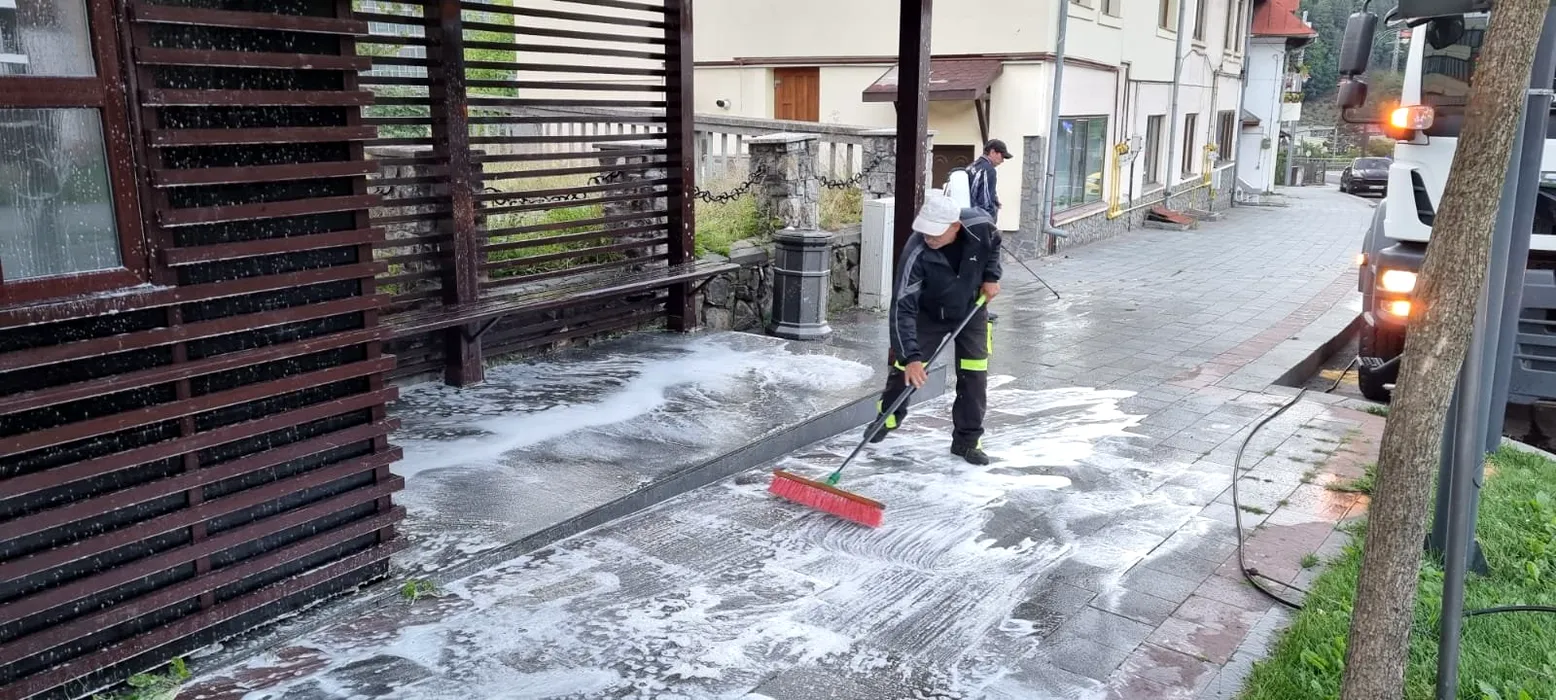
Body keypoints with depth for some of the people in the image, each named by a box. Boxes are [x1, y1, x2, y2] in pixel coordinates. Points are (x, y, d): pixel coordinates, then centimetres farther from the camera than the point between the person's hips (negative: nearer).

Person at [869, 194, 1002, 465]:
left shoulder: (981, 225, -29)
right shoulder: (916, 253, -37)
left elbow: (994, 243, 0)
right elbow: (903, 308, -37)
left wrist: (991, 276, -9)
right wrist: (910, 356, -43)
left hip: (971, 310, 2)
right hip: (928, 314, -2)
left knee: (974, 376, -1)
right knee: (903, 367, 0)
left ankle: (967, 440, 13)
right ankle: (888, 417, 29)